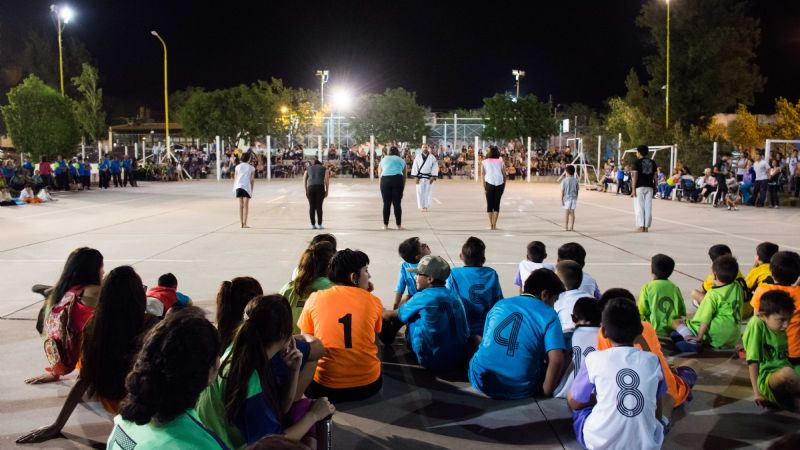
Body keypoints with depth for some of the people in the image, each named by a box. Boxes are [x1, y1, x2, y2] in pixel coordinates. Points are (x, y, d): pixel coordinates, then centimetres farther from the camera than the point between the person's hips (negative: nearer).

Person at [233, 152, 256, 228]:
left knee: (240, 205, 10)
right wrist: (252, 190, 9)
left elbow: (235, 178, 9)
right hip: (247, 186, -3)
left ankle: (241, 223, 9)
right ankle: (244, 224, -5)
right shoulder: (251, 168, 6)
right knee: (246, 205, -1)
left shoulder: (237, 167, 12)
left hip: (238, 186, 3)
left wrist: (234, 188, 14)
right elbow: (252, 180, 2)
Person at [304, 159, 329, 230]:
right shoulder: (324, 168, 19)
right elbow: (327, 179, 6)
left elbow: (304, 180, 15)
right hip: (320, 187, -1)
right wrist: (326, 190, 9)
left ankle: (313, 224, 8)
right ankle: (319, 224, 3)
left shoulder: (308, 168, 24)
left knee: (311, 206, 6)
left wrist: (306, 191, 18)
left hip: (310, 187, 1)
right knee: (319, 206, 1)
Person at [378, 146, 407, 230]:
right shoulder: (402, 161, 24)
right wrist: (402, 188, 26)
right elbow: (404, 176, 21)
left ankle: (385, 225, 10)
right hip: (397, 179, 0)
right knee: (397, 204, 5)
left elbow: (379, 174, 20)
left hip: (385, 179, 1)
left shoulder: (383, 159, 25)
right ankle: (399, 225, 9)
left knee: (386, 203, 7)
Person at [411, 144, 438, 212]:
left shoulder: (432, 157, 1)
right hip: (420, 177, 0)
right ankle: (422, 206, 6)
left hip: (429, 177, 0)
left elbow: (435, 167, 0)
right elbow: (415, 166, 1)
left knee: (428, 192, 1)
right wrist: (416, 176, -5)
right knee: (420, 192, -1)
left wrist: (433, 177, -8)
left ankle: (426, 206, 9)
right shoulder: (418, 156, 1)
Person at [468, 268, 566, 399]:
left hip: (480, 381, 1)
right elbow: (557, 361, -15)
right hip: (518, 390, 0)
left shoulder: (499, 305, 10)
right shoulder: (548, 315, -3)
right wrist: (546, 392, -1)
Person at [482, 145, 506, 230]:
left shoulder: (484, 162, 9)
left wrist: (484, 187, 1)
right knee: (497, 204, 8)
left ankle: (491, 225, 4)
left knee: (489, 204, 8)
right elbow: (504, 175, 6)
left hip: (489, 183, -1)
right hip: (499, 183, 1)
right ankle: (494, 225, 4)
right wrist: (504, 186, 11)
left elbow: (483, 175, 0)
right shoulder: (501, 161, 11)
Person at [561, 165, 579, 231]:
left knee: (567, 213, 1)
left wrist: (561, 199, -2)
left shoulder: (564, 180, -7)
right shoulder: (575, 180, 2)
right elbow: (577, 190, 6)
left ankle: (566, 227, 1)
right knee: (572, 212, 7)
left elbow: (562, 191, -7)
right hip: (574, 198, 3)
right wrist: (576, 198, 16)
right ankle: (571, 227, 9)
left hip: (567, 198, -2)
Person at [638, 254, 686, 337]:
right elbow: (683, 312, 8)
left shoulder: (647, 287, -6)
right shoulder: (675, 288, 4)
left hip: (655, 331, -4)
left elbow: (642, 312, -5)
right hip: (673, 330, 4)